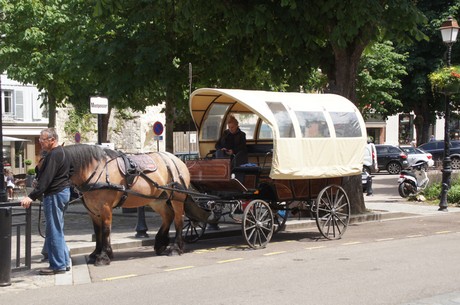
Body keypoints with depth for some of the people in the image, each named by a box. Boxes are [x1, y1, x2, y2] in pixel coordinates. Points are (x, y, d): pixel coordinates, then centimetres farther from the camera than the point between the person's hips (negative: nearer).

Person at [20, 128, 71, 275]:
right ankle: (64, 261, 21)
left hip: (55, 195, -11)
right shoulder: (60, 152, 15)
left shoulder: (53, 155, -18)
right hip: (62, 191, 11)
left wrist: (31, 197, -27)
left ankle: (58, 265, -1)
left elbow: (46, 180, -25)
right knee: (57, 230, 17)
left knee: (54, 231, -5)